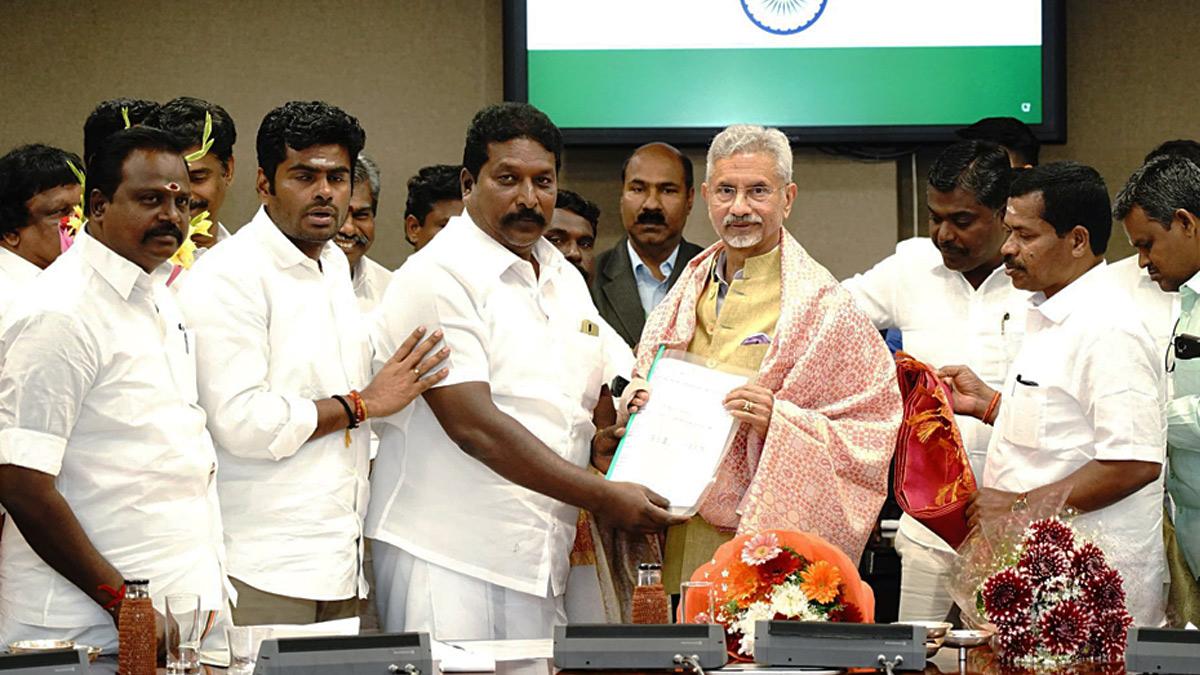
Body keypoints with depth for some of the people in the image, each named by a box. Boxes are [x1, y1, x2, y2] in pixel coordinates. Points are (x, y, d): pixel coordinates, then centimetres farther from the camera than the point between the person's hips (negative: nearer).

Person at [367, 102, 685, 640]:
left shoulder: (565, 280, 17)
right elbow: (473, 425, -17)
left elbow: (591, 399, 28)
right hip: (446, 560, -7)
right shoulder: (438, 278, -8)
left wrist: (609, 436, 4)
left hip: (540, 565, 7)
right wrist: (603, 497, -18)